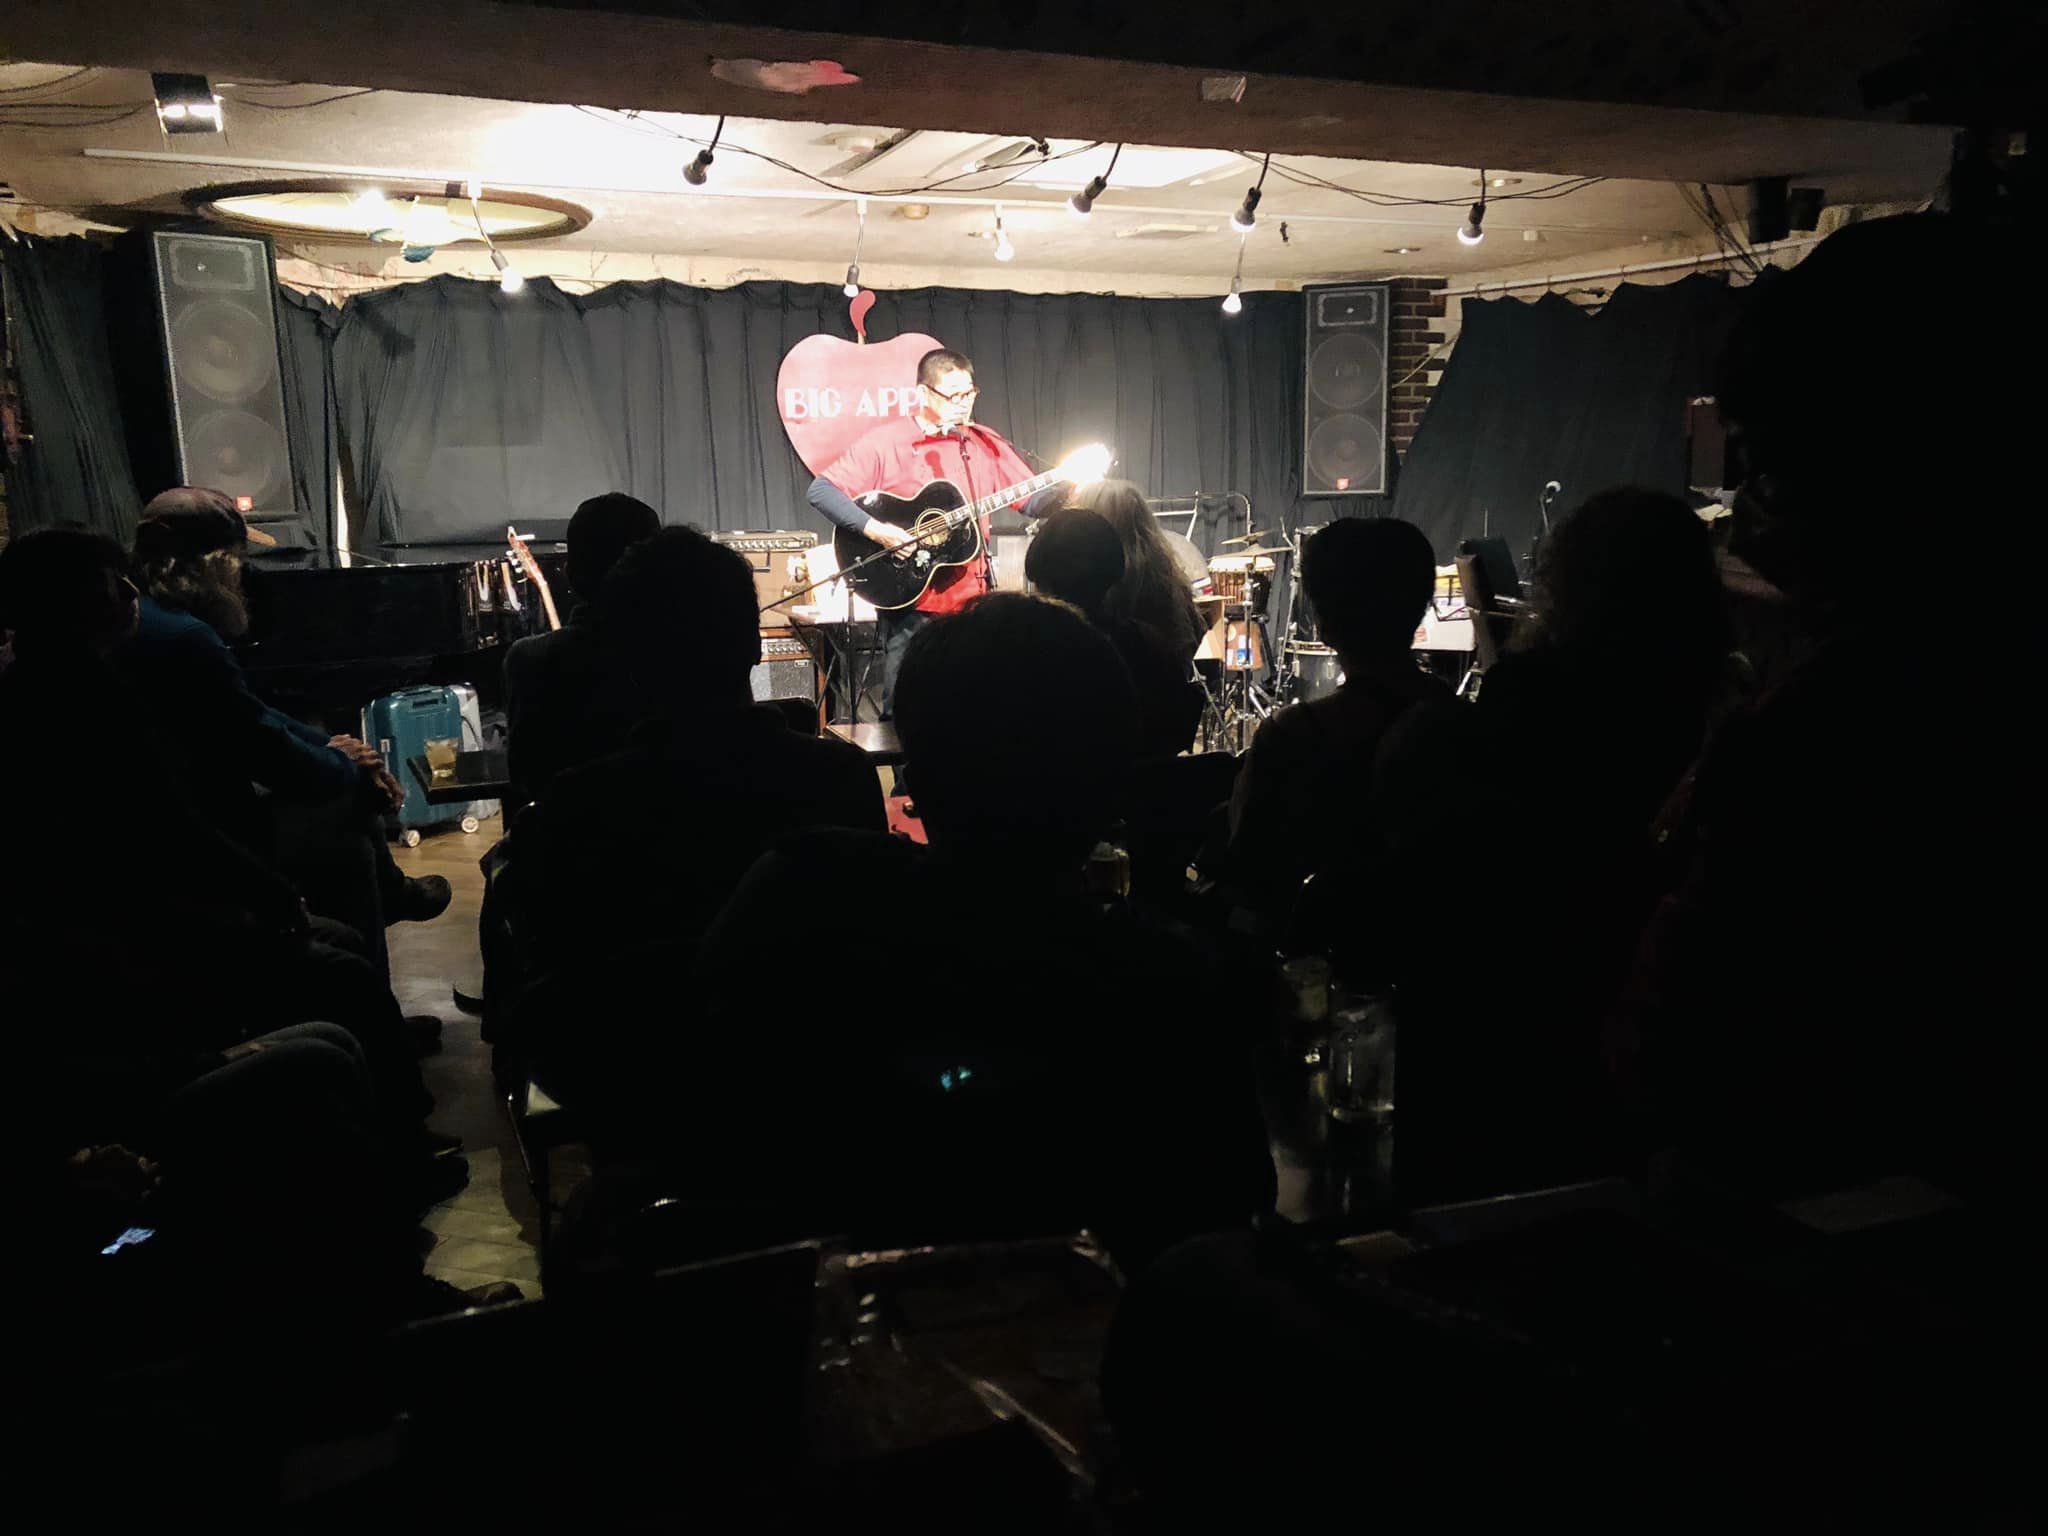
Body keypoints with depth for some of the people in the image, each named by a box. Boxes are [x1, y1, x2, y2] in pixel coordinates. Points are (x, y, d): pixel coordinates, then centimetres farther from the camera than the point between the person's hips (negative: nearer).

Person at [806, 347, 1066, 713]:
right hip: (909, 602, -4)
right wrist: (873, 529, -20)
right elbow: (821, 491, -8)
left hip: (973, 601, 4)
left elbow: (1035, 501, 10)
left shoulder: (985, 444, 10)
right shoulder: (885, 441, -4)